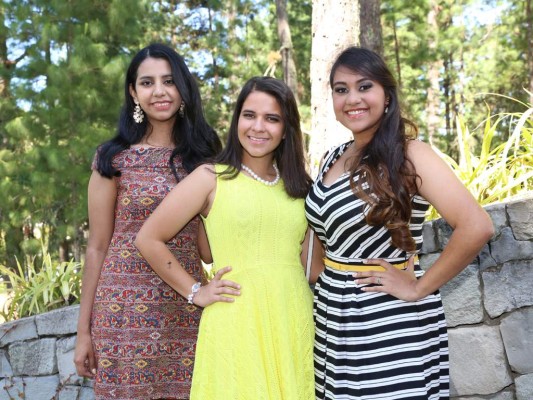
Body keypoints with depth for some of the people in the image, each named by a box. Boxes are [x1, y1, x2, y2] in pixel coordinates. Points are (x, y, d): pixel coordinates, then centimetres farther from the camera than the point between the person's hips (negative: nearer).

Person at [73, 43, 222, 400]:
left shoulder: (202, 156, 7)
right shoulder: (115, 159, -2)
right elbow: (98, 247, 0)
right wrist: (84, 330, -1)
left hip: (188, 313, 3)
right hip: (127, 311, -2)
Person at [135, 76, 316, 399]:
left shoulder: (299, 187, 11)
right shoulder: (211, 178, -1)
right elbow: (149, 240, 0)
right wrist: (196, 293, -1)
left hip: (294, 322, 4)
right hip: (236, 324, -4)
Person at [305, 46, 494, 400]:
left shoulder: (408, 154, -13)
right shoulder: (333, 159, 7)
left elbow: (477, 227, -25)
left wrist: (419, 288, -18)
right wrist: (318, 286, 7)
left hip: (391, 322, -6)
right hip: (334, 315, 7)